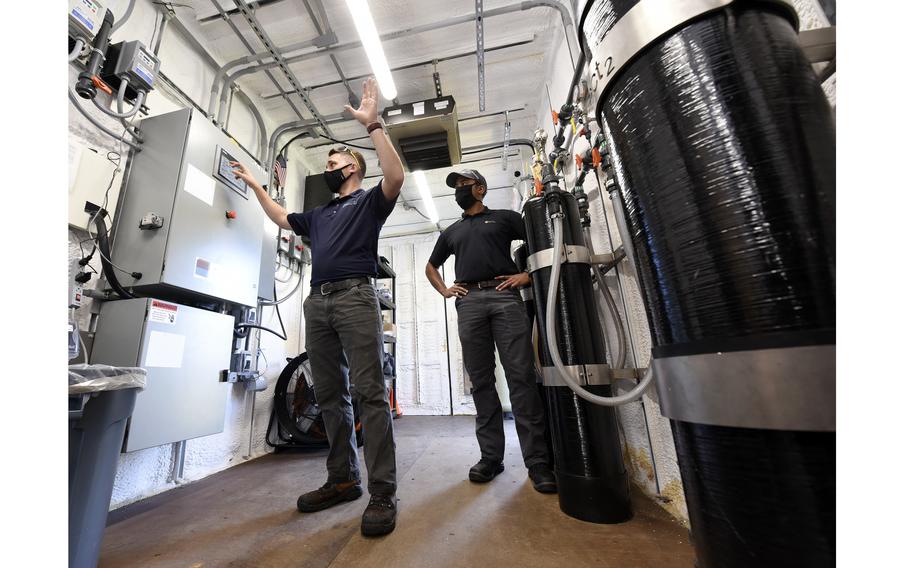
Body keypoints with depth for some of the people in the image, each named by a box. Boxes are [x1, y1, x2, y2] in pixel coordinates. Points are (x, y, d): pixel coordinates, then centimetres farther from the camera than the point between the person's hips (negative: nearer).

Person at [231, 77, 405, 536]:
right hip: (317, 302, 8)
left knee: (369, 392, -12)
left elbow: (395, 176, -8)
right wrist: (254, 183, 47)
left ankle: (382, 493, -5)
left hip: (355, 296, -7)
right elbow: (280, 218, 46)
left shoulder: (369, 200, 12)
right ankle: (343, 479, 18)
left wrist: (372, 124, -7)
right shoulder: (319, 214, 31)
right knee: (329, 394, 6)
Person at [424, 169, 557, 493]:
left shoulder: (504, 217, 18)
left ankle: (537, 461, 1)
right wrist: (444, 290, 16)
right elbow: (431, 266, 34)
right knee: (480, 381, 2)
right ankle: (490, 456, 11)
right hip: (468, 302, 3)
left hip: (505, 296, -3)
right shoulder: (452, 232, 28)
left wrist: (528, 274, -2)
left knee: (521, 377, -8)